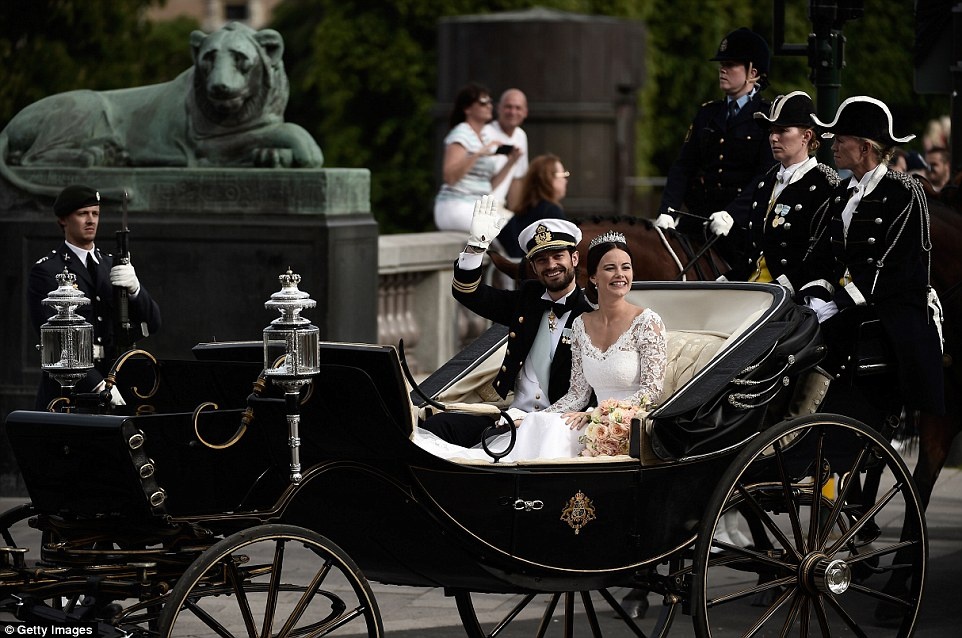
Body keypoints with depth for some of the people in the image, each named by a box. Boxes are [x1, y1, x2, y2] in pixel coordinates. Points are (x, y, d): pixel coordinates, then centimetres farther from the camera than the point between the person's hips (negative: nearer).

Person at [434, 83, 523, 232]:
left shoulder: (486, 138, 19)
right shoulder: (460, 135, -5)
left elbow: (492, 184, 15)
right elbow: (450, 177, -18)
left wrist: (510, 162, 3)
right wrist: (477, 155, -24)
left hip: (479, 207, 8)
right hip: (456, 207, -8)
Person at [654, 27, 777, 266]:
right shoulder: (707, 113, 16)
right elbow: (683, 167, 9)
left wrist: (732, 216, -25)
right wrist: (666, 212, -7)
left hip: (743, 220, -5)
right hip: (698, 216, 5)